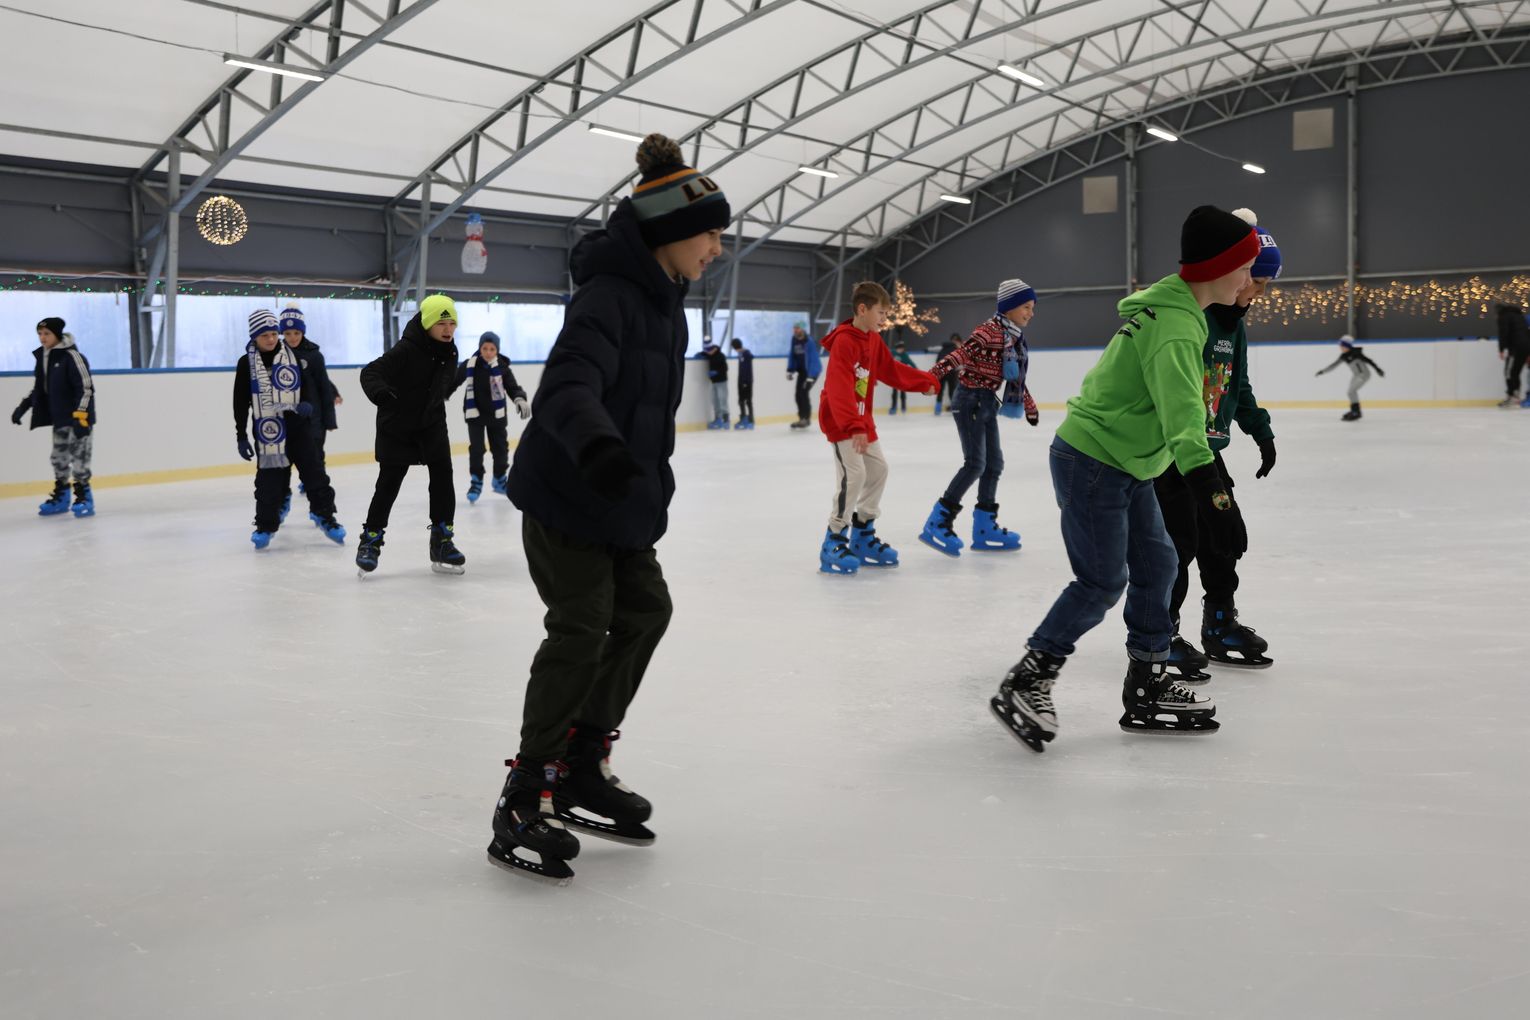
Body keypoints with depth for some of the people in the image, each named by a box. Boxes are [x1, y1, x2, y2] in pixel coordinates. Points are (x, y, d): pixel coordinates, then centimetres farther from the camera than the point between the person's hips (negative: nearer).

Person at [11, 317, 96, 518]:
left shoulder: (71, 356, -14)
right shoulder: (41, 357, 9)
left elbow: (86, 387, -17)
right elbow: (39, 388, 21)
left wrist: (80, 415, -22)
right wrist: (22, 407, 14)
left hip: (79, 417, -7)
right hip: (59, 418, 8)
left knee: (79, 456, -8)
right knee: (58, 456, 11)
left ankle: (84, 497, 0)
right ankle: (61, 497, 22)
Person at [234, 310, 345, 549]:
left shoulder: (293, 355, 4)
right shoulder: (247, 364, -1)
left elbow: (308, 385, 9)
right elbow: (241, 404, 1)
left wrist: (307, 404, -14)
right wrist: (242, 437, -1)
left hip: (298, 426, 2)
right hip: (267, 431, -1)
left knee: (313, 471, 1)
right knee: (269, 479, 0)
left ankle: (324, 515, 13)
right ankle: (265, 525, 13)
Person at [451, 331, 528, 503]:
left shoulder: (502, 367, -10)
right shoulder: (469, 365, -11)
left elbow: (513, 387, -16)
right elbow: (453, 381, 0)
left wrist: (520, 399, -36)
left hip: (496, 414, 1)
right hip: (475, 414, -1)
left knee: (501, 448, 11)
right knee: (476, 449, -9)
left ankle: (499, 479, 30)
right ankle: (476, 482, 4)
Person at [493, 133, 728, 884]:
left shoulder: (663, 301, 10)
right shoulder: (608, 296, -21)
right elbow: (569, 386, -38)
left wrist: (652, 488, 28)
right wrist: (597, 446, -57)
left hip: (619, 498, 10)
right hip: (564, 493, -10)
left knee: (644, 612, 12)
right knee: (582, 630, -10)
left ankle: (582, 768, 25)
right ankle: (524, 802, 1)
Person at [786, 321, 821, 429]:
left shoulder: (809, 342, -24)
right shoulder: (794, 340, -2)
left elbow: (813, 359, -28)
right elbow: (792, 355, 9)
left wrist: (810, 377, -33)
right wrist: (790, 370, 2)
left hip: (813, 370, -8)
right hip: (802, 370, 8)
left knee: (803, 393, -16)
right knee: (798, 394, 5)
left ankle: (807, 419, -8)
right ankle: (802, 418, 16)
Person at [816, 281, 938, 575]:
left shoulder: (874, 340, 8)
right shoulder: (844, 341, -21)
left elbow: (892, 370, 21)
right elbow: (840, 389, -28)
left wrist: (925, 381, 17)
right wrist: (854, 426, -34)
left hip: (862, 419, 10)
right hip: (839, 419, -10)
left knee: (878, 469, 11)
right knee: (853, 474, -17)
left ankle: (863, 536, 22)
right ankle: (834, 543, -9)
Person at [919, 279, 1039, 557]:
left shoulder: (1015, 337, 12)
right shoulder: (990, 331, -15)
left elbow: (1016, 377, 24)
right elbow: (961, 353, -27)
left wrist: (1029, 405, 34)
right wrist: (935, 374, -40)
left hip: (988, 403, 9)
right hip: (971, 401, -9)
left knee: (994, 463, 11)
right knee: (975, 463, -14)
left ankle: (984, 527, 19)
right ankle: (937, 523, -9)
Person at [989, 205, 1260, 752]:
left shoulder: (1170, 304, 9)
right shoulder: (1175, 326, -24)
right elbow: (1181, 411, -37)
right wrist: (1210, 490, -47)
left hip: (1125, 465, 10)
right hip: (1092, 464, -10)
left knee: (1156, 564, 11)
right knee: (1102, 581, -6)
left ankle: (1146, 688, 20)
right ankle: (1025, 683, 4)